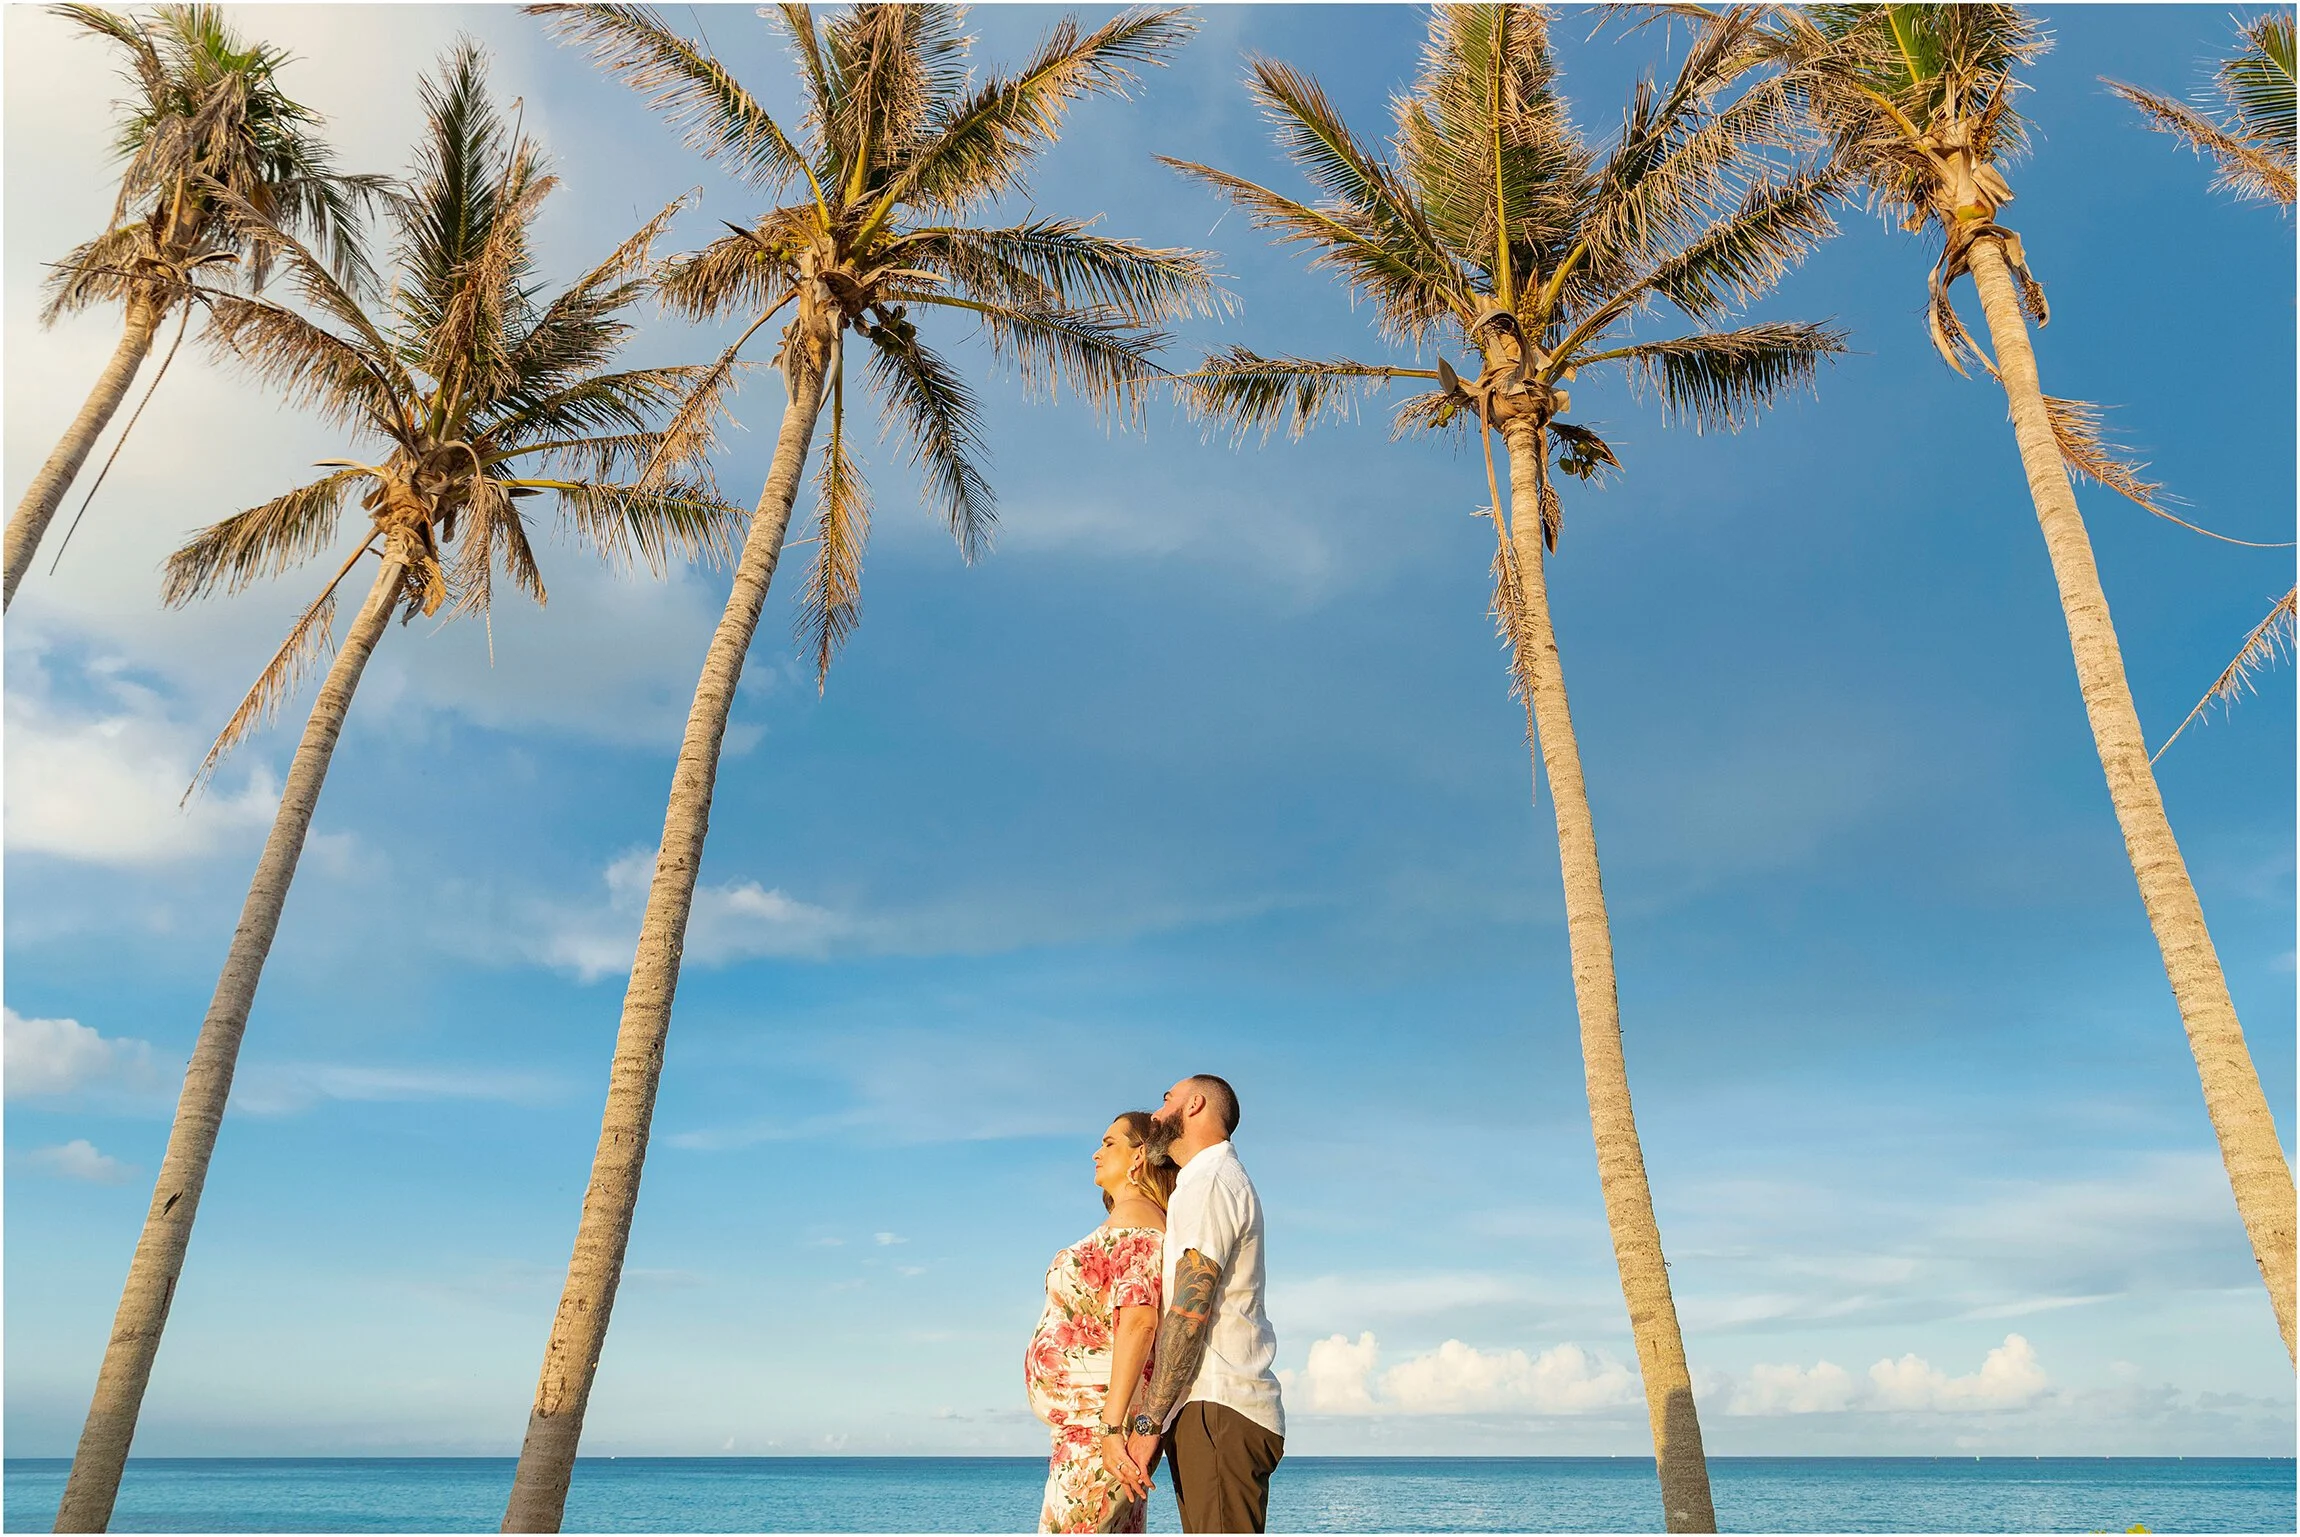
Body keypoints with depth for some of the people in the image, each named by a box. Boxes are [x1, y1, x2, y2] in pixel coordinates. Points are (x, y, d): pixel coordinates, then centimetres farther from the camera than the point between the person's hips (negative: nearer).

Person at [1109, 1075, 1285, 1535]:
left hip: (1217, 1411, -10)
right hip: (1214, 1411, 10)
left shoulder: (1208, 1181, -8)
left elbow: (1190, 1311, -17)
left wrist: (1147, 1424, -18)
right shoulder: (1221, 1179, 24)